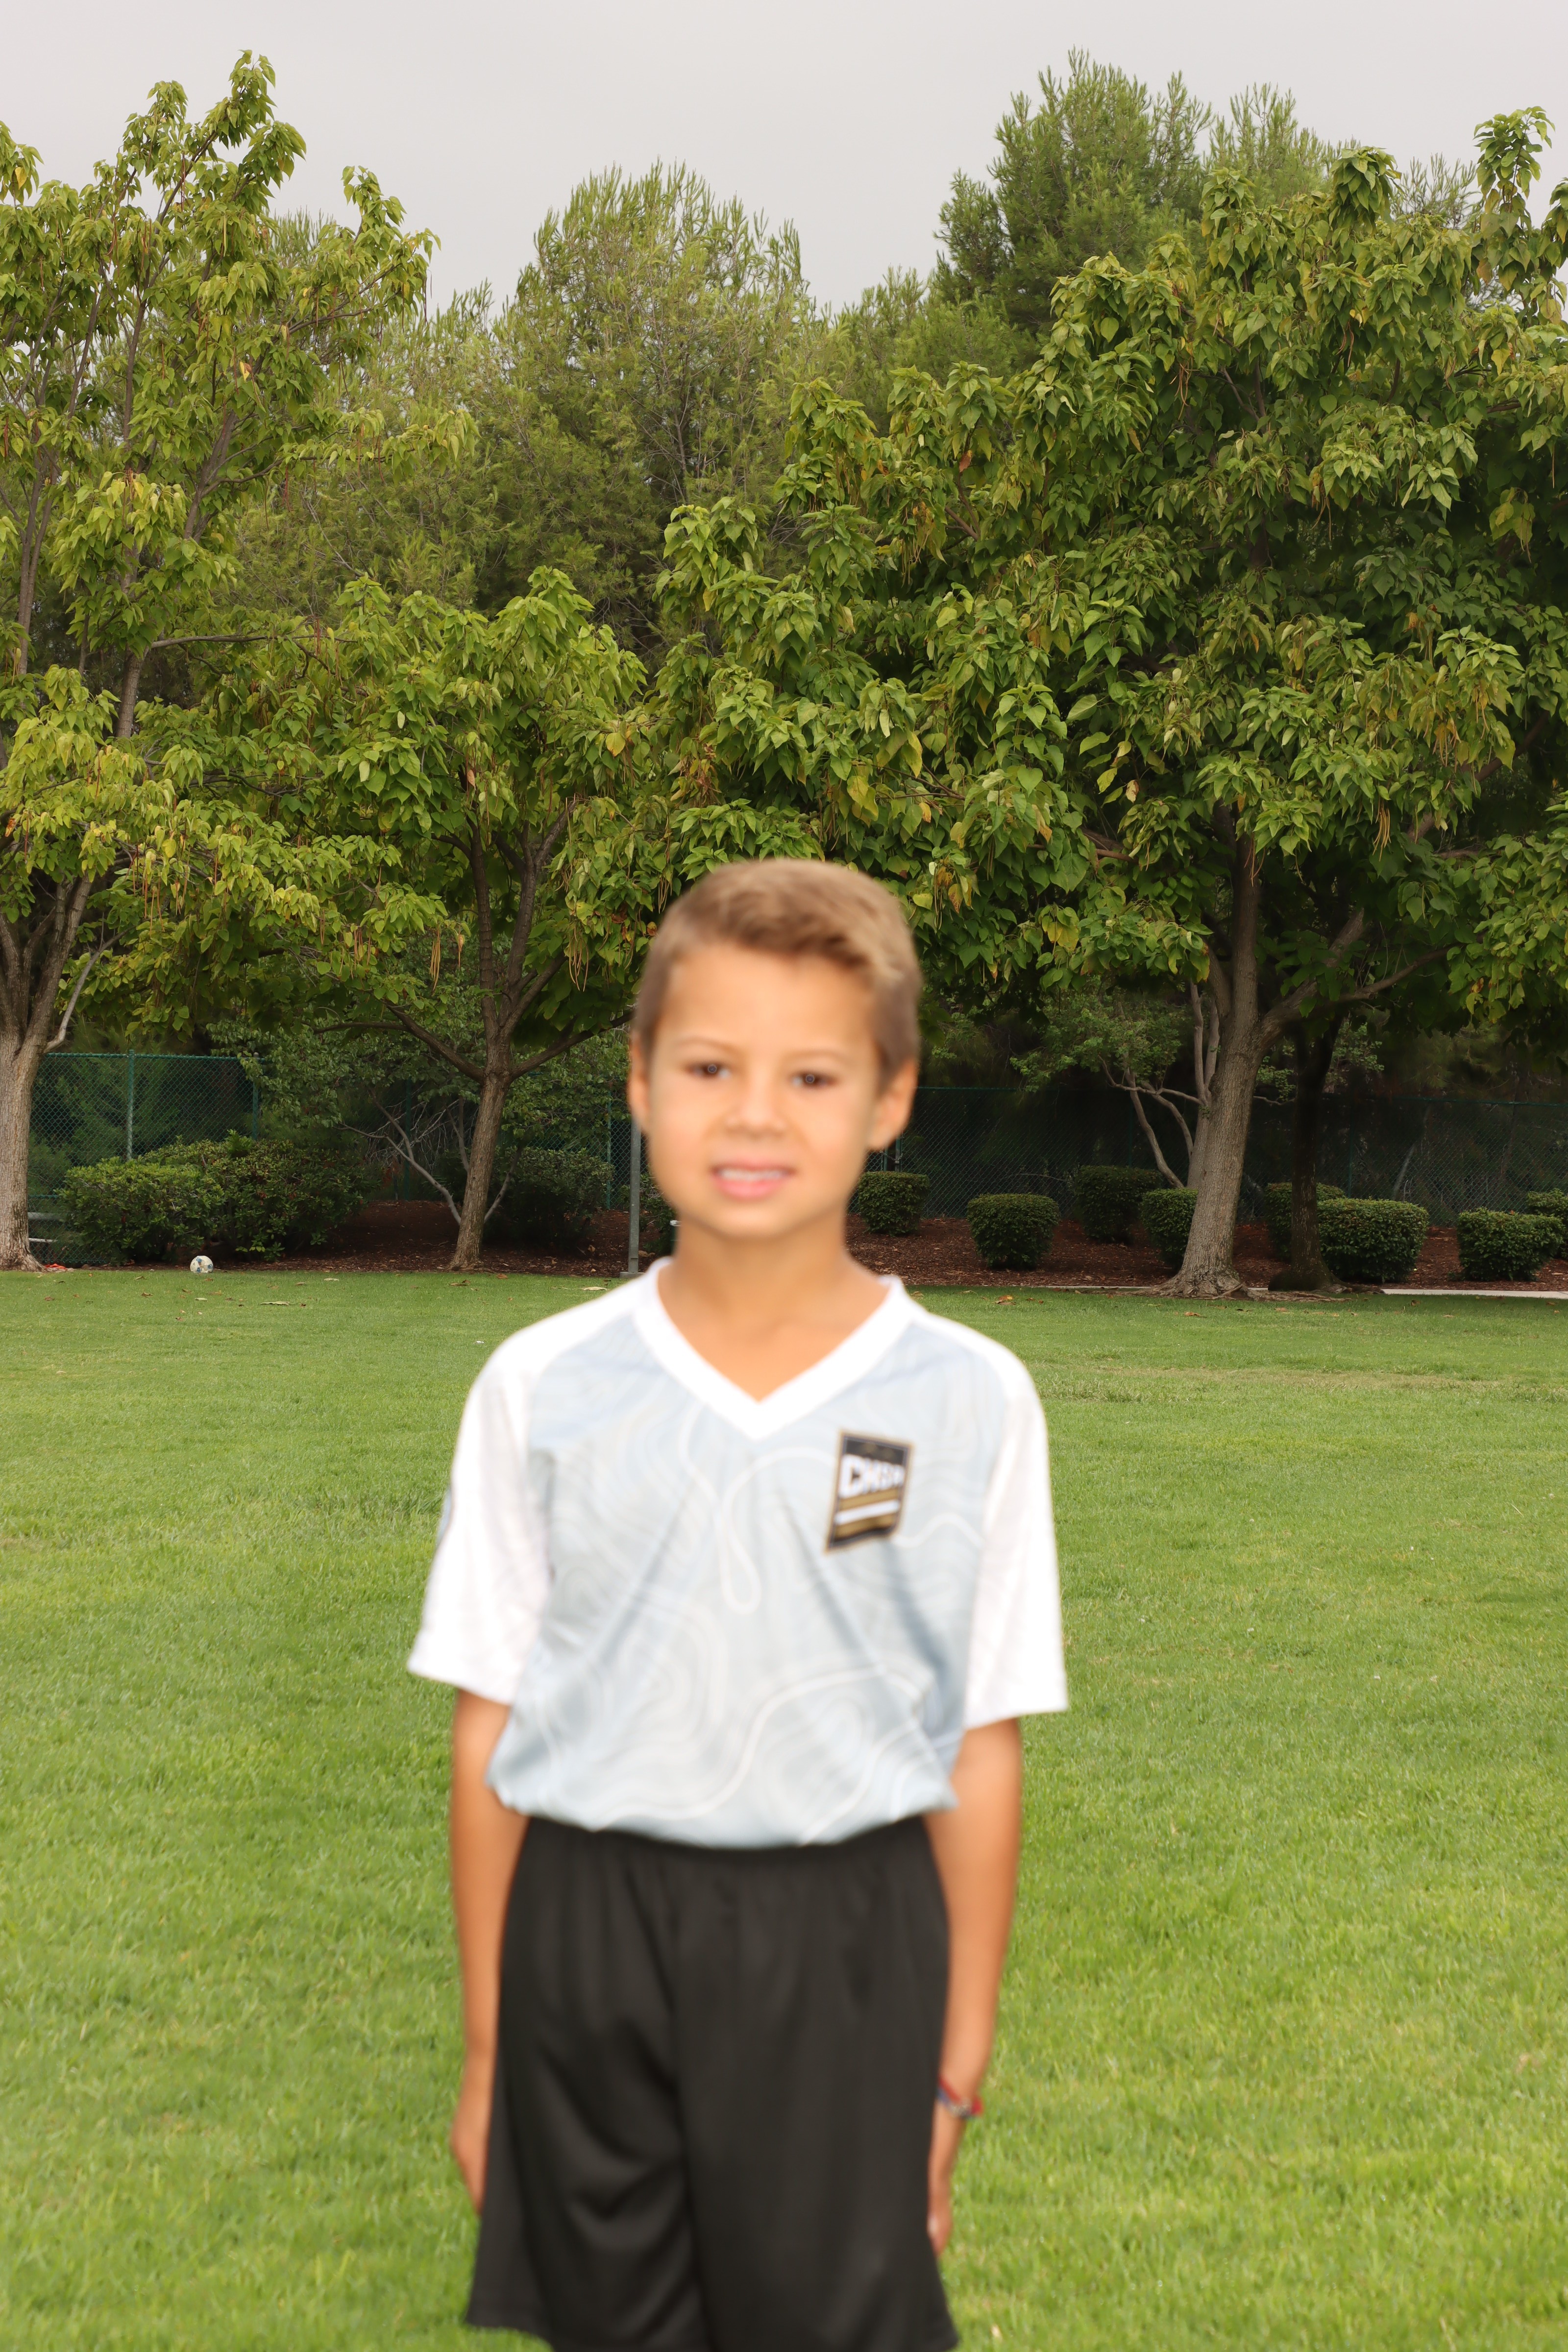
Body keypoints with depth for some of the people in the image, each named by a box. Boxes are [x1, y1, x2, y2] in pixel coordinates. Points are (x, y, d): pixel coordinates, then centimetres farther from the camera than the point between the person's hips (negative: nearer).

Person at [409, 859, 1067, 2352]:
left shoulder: (970, 1401, -3)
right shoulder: (542, 1388, -1)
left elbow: (981, 1751, 1)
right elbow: (491, 1732, 3)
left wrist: (957, 2065, 2)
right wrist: (489, 2053, 6)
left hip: (842, 1950, -1)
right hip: (588, 1937, 2)